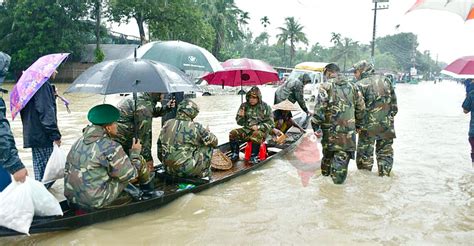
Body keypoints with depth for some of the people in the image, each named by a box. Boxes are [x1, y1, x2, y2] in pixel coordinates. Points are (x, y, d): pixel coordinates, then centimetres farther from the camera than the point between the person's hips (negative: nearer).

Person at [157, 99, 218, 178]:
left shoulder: (167, 124, 3)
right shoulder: (196, 127, -12)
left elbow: (160, 148, 11)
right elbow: (214, 142, 1)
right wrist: (207, 132, 22)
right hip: (187, 170, -6)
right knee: (208, 147, 10)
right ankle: (203, 173, 20)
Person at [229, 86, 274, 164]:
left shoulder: (265, 107, -2)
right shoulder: (244, 106, 7)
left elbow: (270, 123, -5)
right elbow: (240, 123, 11)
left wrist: (259, 127, -19)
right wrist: (241, 116, -12)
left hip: (261, 131, -4)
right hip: (247, 130, 4)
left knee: (256, 135, -38)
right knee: (233, 133, -17)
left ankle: (254, 156, -22)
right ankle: (235, 154, -2)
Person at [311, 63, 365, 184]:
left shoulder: (326, 86, -4)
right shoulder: (352, 86, 11)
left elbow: (319, 107, -15)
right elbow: (361, 107, 15)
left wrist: (316, 125, -12)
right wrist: (358, 124, 24)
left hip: (330, 127, -1)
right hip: (348, 128, 2)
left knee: (327, 150, 19)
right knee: (343, 154, 4)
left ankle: (326, 171, 36)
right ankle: (338, 176, -1)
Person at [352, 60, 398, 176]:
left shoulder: (360, 85, -9)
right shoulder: (385, 80, 8)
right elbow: (394, 104, 10)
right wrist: (389, 117, 19)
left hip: (368, 126, -4)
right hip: (387, 125, 5)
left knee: (364, 154, 8)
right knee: (385, 152, 16)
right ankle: (385, 175, 20)